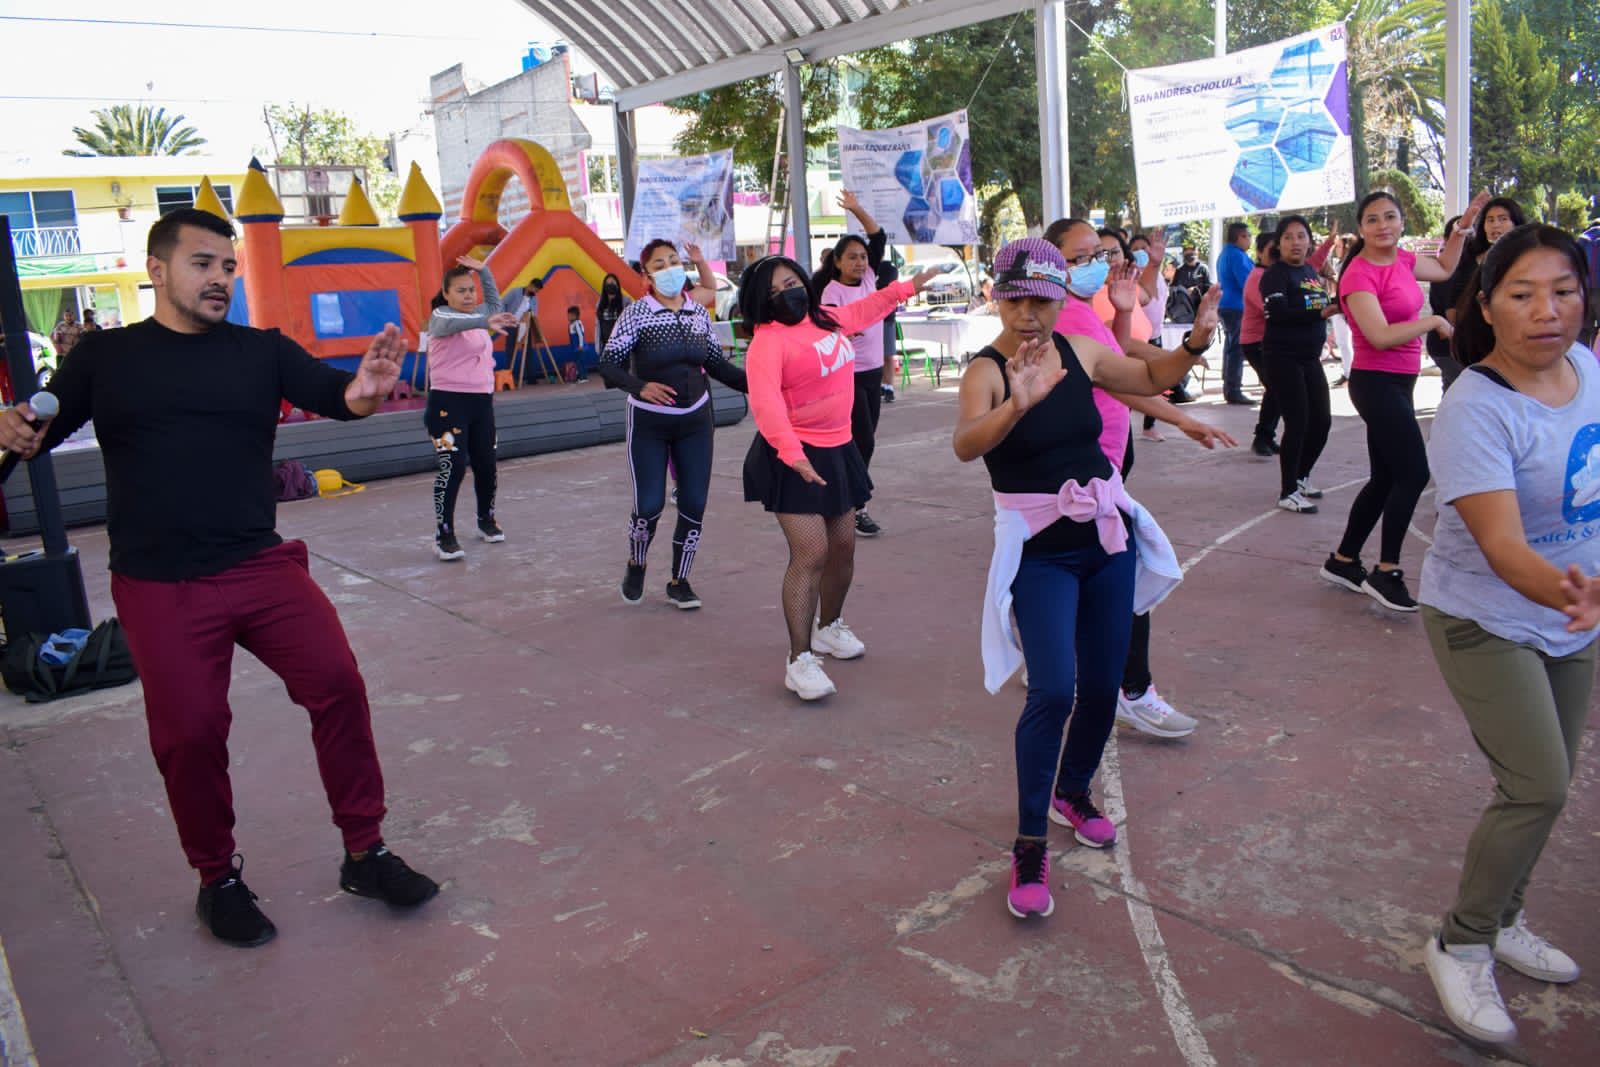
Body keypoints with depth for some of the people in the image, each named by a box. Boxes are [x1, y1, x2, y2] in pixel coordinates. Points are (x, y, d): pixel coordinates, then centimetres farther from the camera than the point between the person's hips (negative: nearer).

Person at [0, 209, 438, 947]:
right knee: (190, 733, 3)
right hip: (159, 588, -1)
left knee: (339, 685, -8)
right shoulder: (103, 355, 5)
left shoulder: (262, 350, 5)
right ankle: (218, 880, 26)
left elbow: (329, 394, -9)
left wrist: (364, 389, -33)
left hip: (263, 566, 1)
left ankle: (364, 854, 9)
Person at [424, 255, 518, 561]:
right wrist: (485, 322, -50)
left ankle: (486, 520, 32)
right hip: (449, 402, -7)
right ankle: (444, 535, -9)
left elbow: (495, 304, 35)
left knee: (486, 464, 12)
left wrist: (483, 271, 23)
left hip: (481, 400, 7)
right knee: (452, 467, -14)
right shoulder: (440, 316, -8)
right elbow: (451, 324, -33)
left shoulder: (479, 314, 14)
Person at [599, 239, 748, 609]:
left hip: (695, 419, 4)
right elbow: (608, 364, -11)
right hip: (648, 423, -4)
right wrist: (640, 387, -29)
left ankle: (679, 581, 20)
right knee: (649, 505, -3)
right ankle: (636, 564, 28)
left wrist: (754, 383, -2)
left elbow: (715, 363, 10)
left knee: (694, 504, 3)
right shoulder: (637, 313, -10)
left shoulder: (699, 312, 2)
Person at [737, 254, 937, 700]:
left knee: (843, 548, 16)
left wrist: (908, 287, 38)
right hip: (796, 459, -8)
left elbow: (864, 310, 31)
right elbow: (765, 403, -31)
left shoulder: (825, 319, 8)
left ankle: (829, 627, 40)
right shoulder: (768, 341, -17)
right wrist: (792, 454, -44)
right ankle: (800, 660, -8)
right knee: (810, 554, -15)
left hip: (837, 450, 8)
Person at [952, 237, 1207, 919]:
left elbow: (1150, 377, 17)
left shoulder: (1082, 352, 2)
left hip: (1108, 536, 6)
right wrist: (1018, 403, -49)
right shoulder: (986, 370, -13)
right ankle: (1030, 847, 1)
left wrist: (1194, 346, -3)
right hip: (1039, 553, -5)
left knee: (1102, 685, 12)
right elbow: (966, 445, -31)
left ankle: (1073, 792, 39)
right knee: (1053, 691, -15)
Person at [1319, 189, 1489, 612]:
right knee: (1413, 473, -11)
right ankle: (1386, 573, -1)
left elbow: (1444, 270, 30)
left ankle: (1342, 561, 24)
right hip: (1377, 384, -9)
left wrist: (1464, 225, 22)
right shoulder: (1359, 274, -17)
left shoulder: (1401, 259, 9)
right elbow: (1380, 336, -26)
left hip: (1398, 384, 9)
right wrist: (1434, 321, -15)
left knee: (1386, 479, 13)